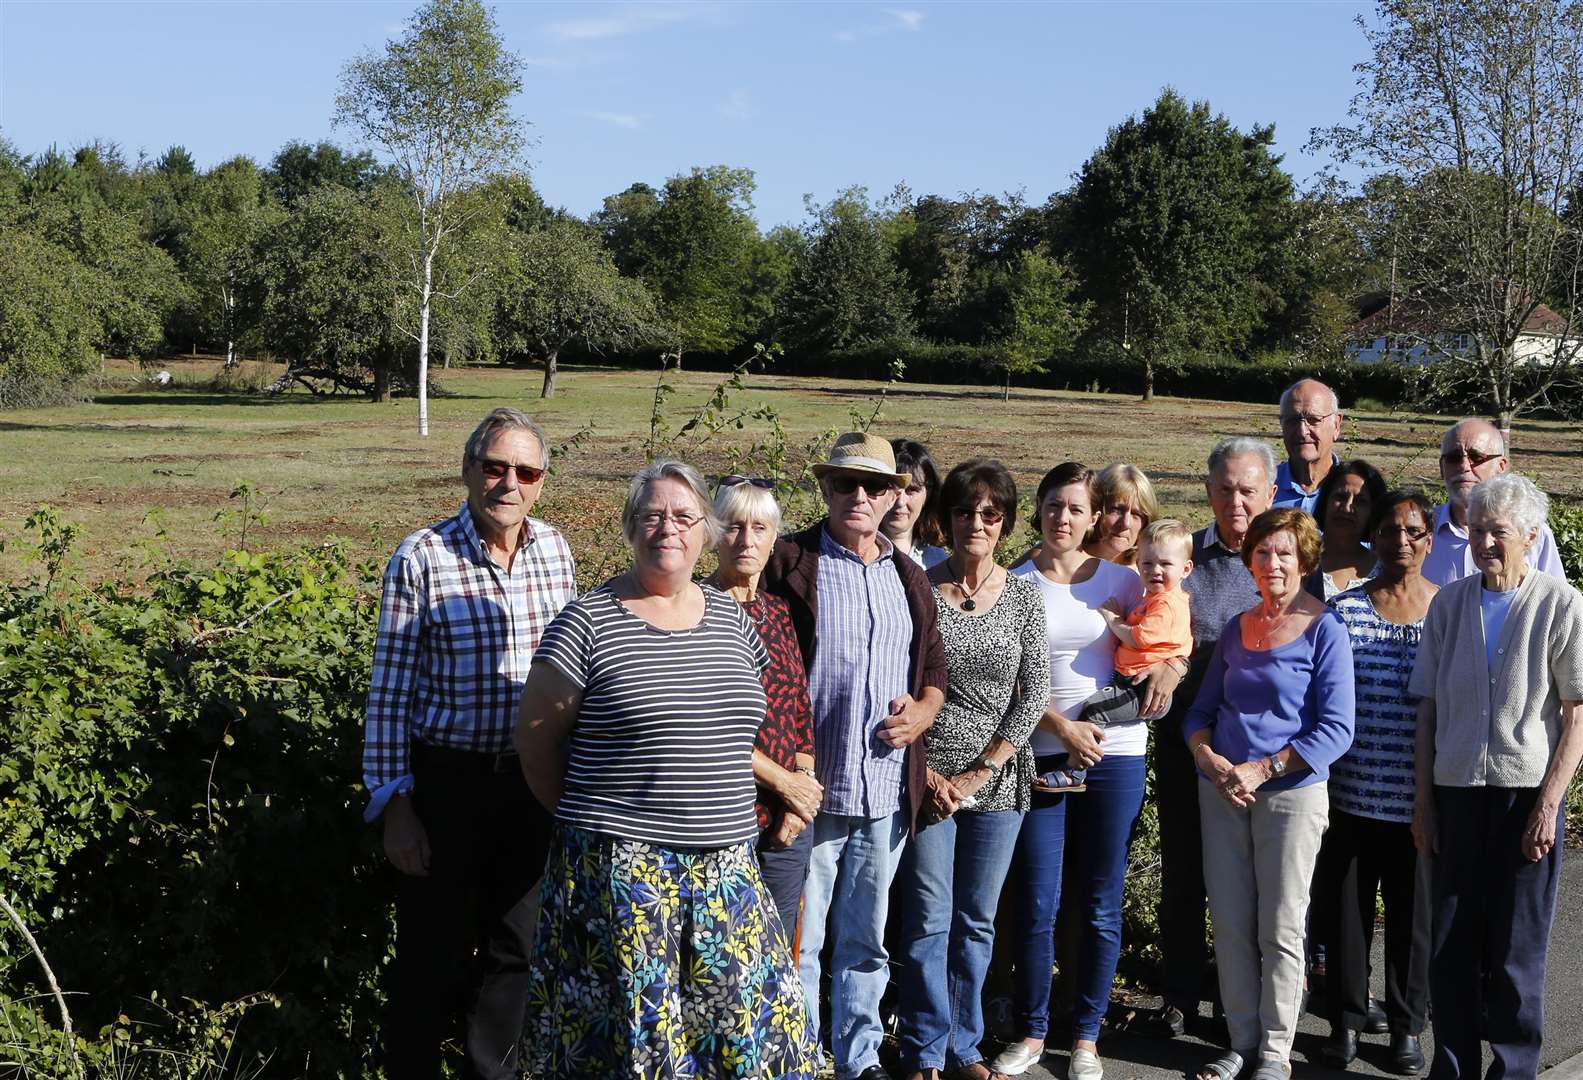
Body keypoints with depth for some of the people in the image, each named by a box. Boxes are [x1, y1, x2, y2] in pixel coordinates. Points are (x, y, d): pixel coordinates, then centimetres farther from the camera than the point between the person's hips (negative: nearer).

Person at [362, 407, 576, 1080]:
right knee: (434, 952, 6)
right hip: (446, 779, -4)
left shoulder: (555, 552, 2)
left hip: (533, 779, 4)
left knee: (515, 946, 15)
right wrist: (395, 806, -10)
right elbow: (390, 693, -8)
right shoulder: (420, 559, -11)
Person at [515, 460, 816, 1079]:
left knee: (747, 1011, 8)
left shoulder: (732, 618, 10)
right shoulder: (587, 622, -6)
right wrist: (585, 822, 3)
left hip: (726, 870, 5)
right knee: (629, 1029, 1)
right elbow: (536, 738, -2)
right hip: (621, 870, -5)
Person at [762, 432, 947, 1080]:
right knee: (799, 945, 3)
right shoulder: (788, 564, -3)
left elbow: (936, 667, 22)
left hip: (887, 795, 5)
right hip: (812, 788, -5)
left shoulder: (910, 579, 14)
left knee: (865, 942, 16)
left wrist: (921, 713, 1)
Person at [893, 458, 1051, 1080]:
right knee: (929, 923, 2)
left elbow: (1033, 696, 0)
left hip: (997, 781, 2)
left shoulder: (1024, 597, 3)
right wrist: (925, 772, -9)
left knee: (977, 922, 11)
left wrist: (977, 773, -7)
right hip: (927, 780, -2)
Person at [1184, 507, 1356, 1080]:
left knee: (1280, 929, 3)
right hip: (1222, 793, 5)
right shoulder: (1236, 629, 9)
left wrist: (1262, 769, -16)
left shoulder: (1324, 630, -6)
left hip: (1292, 792, -5)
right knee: (1230, 923, 8)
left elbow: (1336, 729, -11)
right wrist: (1211, 760, -8)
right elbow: (1200, 711, 13)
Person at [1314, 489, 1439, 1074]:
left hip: (1418, 799, 0)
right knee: (1345, 908, 8)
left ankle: (1407, 1025, 25)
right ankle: (1346, 1019, 24)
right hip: (1351, 794, 0)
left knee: (1414, 915, 9)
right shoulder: (1343, 608, 0)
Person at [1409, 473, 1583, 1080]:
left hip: (1527, 795, -3)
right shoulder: (1448, 603, 6)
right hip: (1456, 793, 3)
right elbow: (1429, 707, 9)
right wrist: (1423, 800, 7)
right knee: (1450, 945, 6)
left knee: (1515, 952, 4)